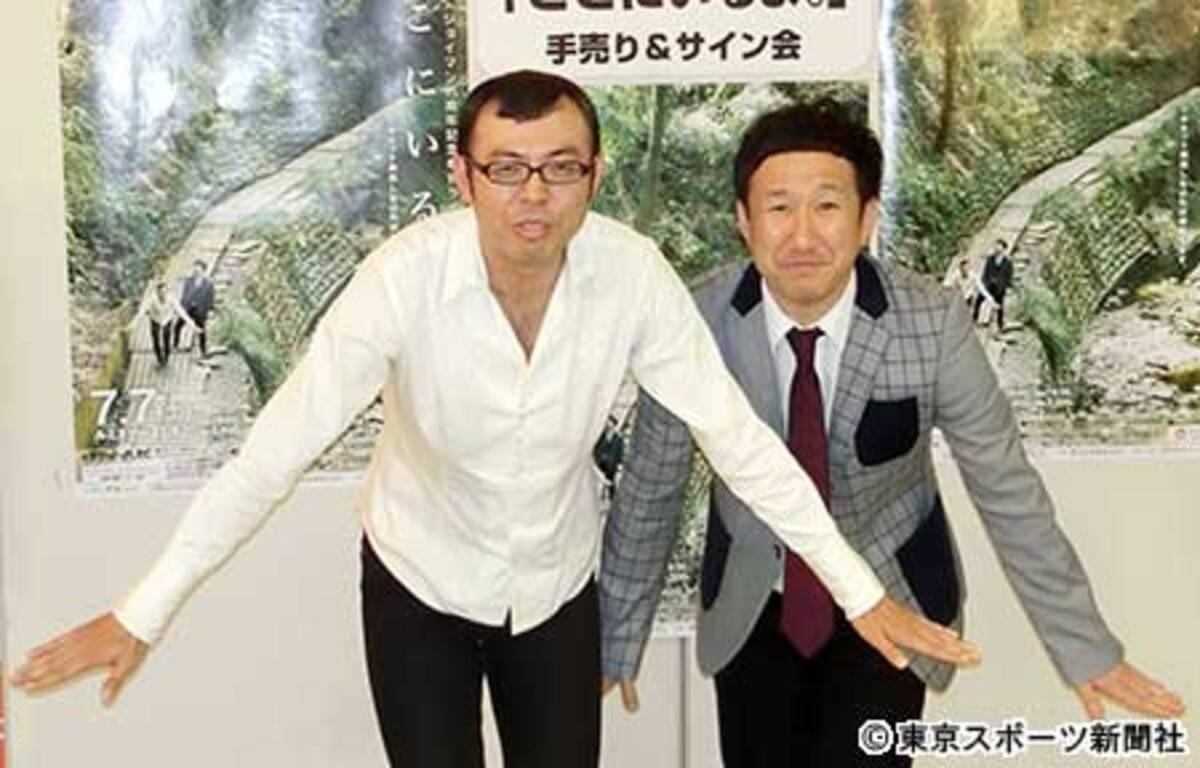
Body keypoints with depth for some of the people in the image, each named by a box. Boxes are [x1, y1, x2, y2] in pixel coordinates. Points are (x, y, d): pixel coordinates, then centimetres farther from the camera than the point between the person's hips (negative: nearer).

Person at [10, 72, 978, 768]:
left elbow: (734, 432, -17)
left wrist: (863, 592, -17)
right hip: (419, 585, -2)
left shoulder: (633, 271, -20)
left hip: (559, 588, 2)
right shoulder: (407, 275, -26)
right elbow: (279, 446, -26)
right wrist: (143, 612, -27)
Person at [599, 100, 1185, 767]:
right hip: (751, 603, 1)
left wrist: (1085, 648, -3)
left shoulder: (933, 325, -22)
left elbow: (1009, 492, -11)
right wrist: (618, 640, 1)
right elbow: (649, 491, -8)